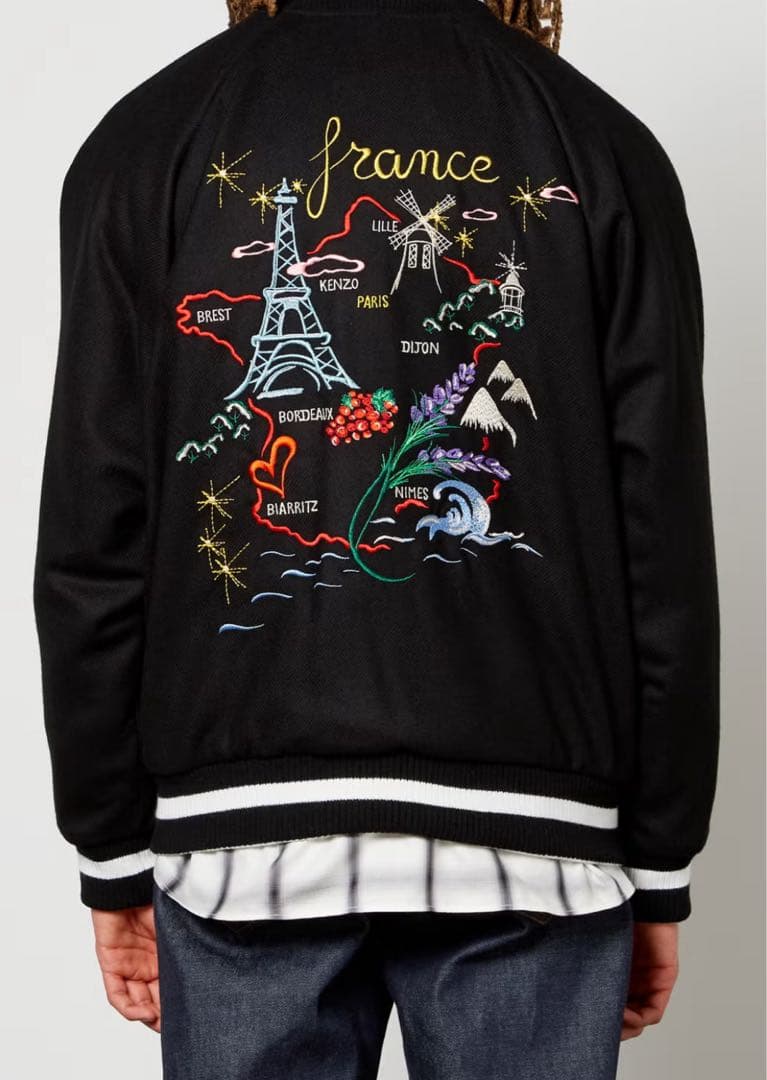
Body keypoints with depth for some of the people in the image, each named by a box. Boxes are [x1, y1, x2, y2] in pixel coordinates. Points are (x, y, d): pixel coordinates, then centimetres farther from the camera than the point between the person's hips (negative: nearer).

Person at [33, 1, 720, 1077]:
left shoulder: (148, 140, 4)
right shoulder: (604, 149, 4)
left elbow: (91, 542, -1)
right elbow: (666, 544, -1)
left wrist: (114, 851, 8)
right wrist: (661, 863, 8)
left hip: (241, 825, 1)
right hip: (527, 824, 0)